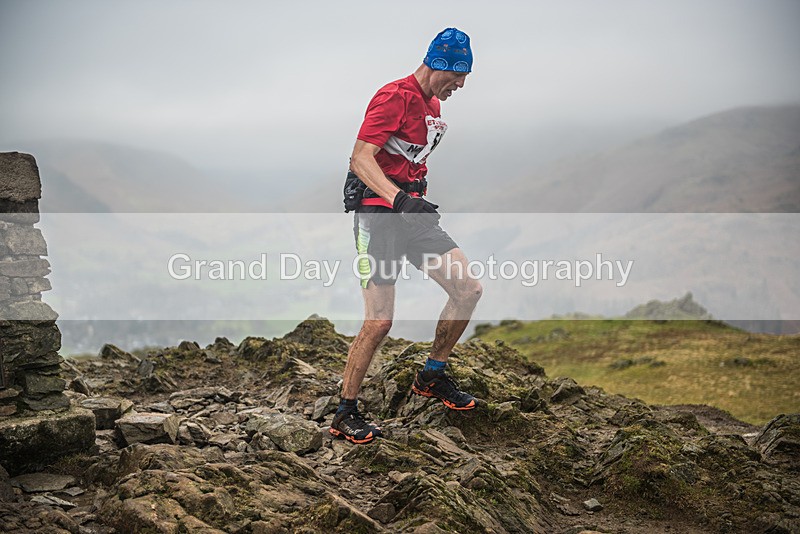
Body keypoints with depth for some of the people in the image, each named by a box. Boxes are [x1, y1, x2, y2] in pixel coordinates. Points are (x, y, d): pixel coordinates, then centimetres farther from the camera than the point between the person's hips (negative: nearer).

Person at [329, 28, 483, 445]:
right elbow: (361, 159, -23)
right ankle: (345, 415, 3)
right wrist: (399, 198, -36)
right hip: (379, 214, -8)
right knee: (379, 322, -11)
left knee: (468, 290, -2)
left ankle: (432, 377, 17)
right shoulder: (394, 96, -13)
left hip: (413, 211, 8)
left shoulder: (433, 105, 15)